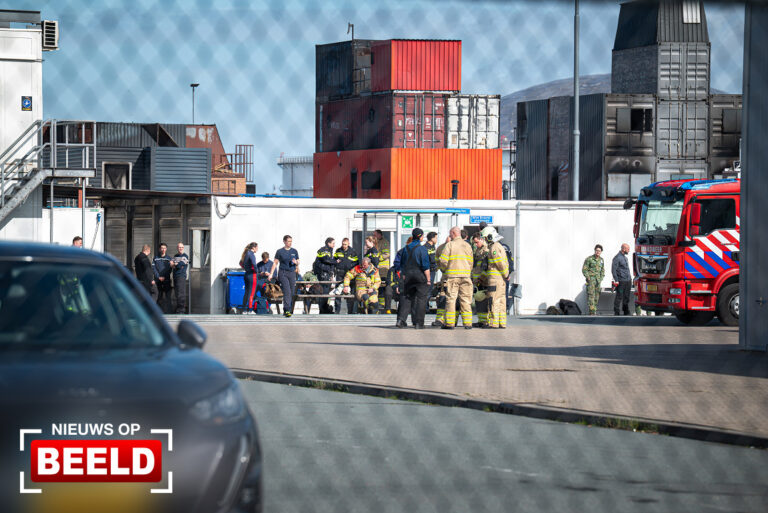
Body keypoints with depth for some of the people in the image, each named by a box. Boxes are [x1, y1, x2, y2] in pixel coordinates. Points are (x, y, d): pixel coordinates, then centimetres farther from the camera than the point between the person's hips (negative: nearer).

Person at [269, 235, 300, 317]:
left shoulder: (294, 251, 11)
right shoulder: (280, 252, 2)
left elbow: (298, 263, 17)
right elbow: (275, 263, 5)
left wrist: (296, 262, -7)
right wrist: (271, 273, 0)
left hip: (292, 273, 4)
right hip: (283, 273, -4)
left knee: (292, 293, 2)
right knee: (287, 292, -16)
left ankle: (285, 310, 13)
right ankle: (287, 310, -19)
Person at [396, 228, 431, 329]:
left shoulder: (406, 248, 7)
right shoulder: (422, 249, -10)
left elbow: (402, 265, 13)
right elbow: (425, 266, -12)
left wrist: (404, 275, 21)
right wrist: (428, 279, -7)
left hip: (408, 276, 5)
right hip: (420, 276, -5)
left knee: (406, 298, 10)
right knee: (421, 299, 2)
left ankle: (401, 319, -3)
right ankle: (418, 323, 1)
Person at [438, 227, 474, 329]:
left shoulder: (450, 245, -4)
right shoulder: (467, 245, 10)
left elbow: (443, 260, -8)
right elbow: (470, 262, 11)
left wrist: (444, 270, 11)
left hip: (452, 276, -4)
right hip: (465, 275, 4)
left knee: (450, 299, -1)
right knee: (465, 300, 6)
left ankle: (449, 323, -3)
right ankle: (467, 323, 3)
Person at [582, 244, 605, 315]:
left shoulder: (601, 260, 11)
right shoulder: (589, 259, -7)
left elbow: (602, 270, 21)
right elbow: (584, 269, -6)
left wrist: (601, 279, 9)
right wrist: (588, 278, -12)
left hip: (598, 280, 6)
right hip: (591, 279, -6)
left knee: (596, 296, 7)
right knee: (591, 295, -15)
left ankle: (594, 312, 14)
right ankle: (592, 312, -21)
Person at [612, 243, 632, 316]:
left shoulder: (625, 257, 16)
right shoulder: (617, 258, -11)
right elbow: (613, 270, -13)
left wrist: (630, 278, 21)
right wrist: (616, 280, -16)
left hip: (628, 280, 8)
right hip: (621, 281, -8)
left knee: (626, 296, 11)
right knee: (619, 296, -4)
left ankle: (626, 312, 19)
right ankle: (616, 312, 1)